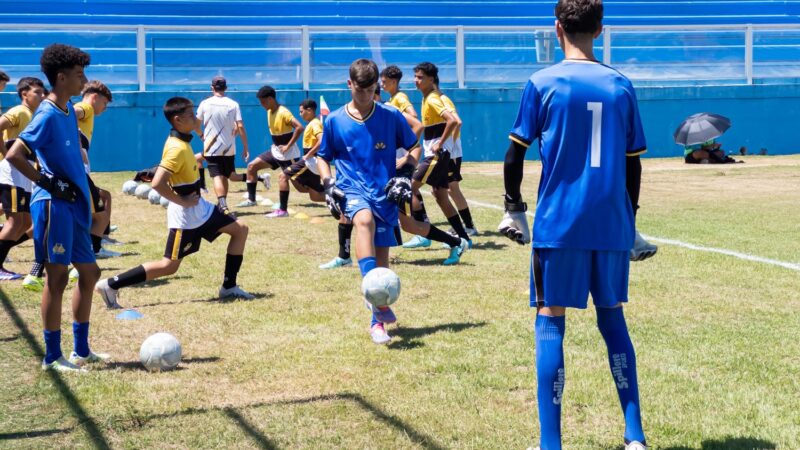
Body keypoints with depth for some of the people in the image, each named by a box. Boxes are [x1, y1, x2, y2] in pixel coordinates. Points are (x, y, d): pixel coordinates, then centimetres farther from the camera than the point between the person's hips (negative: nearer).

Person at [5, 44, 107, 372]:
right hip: (54, 206, -9)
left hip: (74, 206, 9)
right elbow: (14, 155, -23)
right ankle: (52, 357, 6)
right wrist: (48, 183, -17)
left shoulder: (68, 110, 11)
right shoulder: (48, 115, -15)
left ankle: (81, 350, 23)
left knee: (89, 273, 13)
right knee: (57, 277, -3)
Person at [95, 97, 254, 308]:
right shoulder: (177, 148, -23)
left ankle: (229, 287, 14)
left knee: (240, 229, 10)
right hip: (186, 215, -9)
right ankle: (111, 285, 2)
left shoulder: (181, 142, 5)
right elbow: (157, 183, -31)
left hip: (199, 208, 9)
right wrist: (183, 201, -22)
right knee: (169, 266, -4)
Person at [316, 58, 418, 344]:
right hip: (352, 189, -2)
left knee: (381, 255, 2)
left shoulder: (391, 117, 2)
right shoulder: (334, 121, 3)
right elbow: (323, 157, 14)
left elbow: (413, 148, 13)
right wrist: (328, 184, -3)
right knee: (364, 219, -36)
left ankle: (377, 322, 19)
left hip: (385, 192, 2)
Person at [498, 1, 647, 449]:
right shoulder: (621, 86, 6)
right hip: (612, 226, 3)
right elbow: (633, 164, 10)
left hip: (559, 224, -3)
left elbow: (515, 156, -3)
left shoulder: (542, 84, -3)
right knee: (612, 318, 14)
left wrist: (514, 209, 9)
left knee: (551, 321, 3)